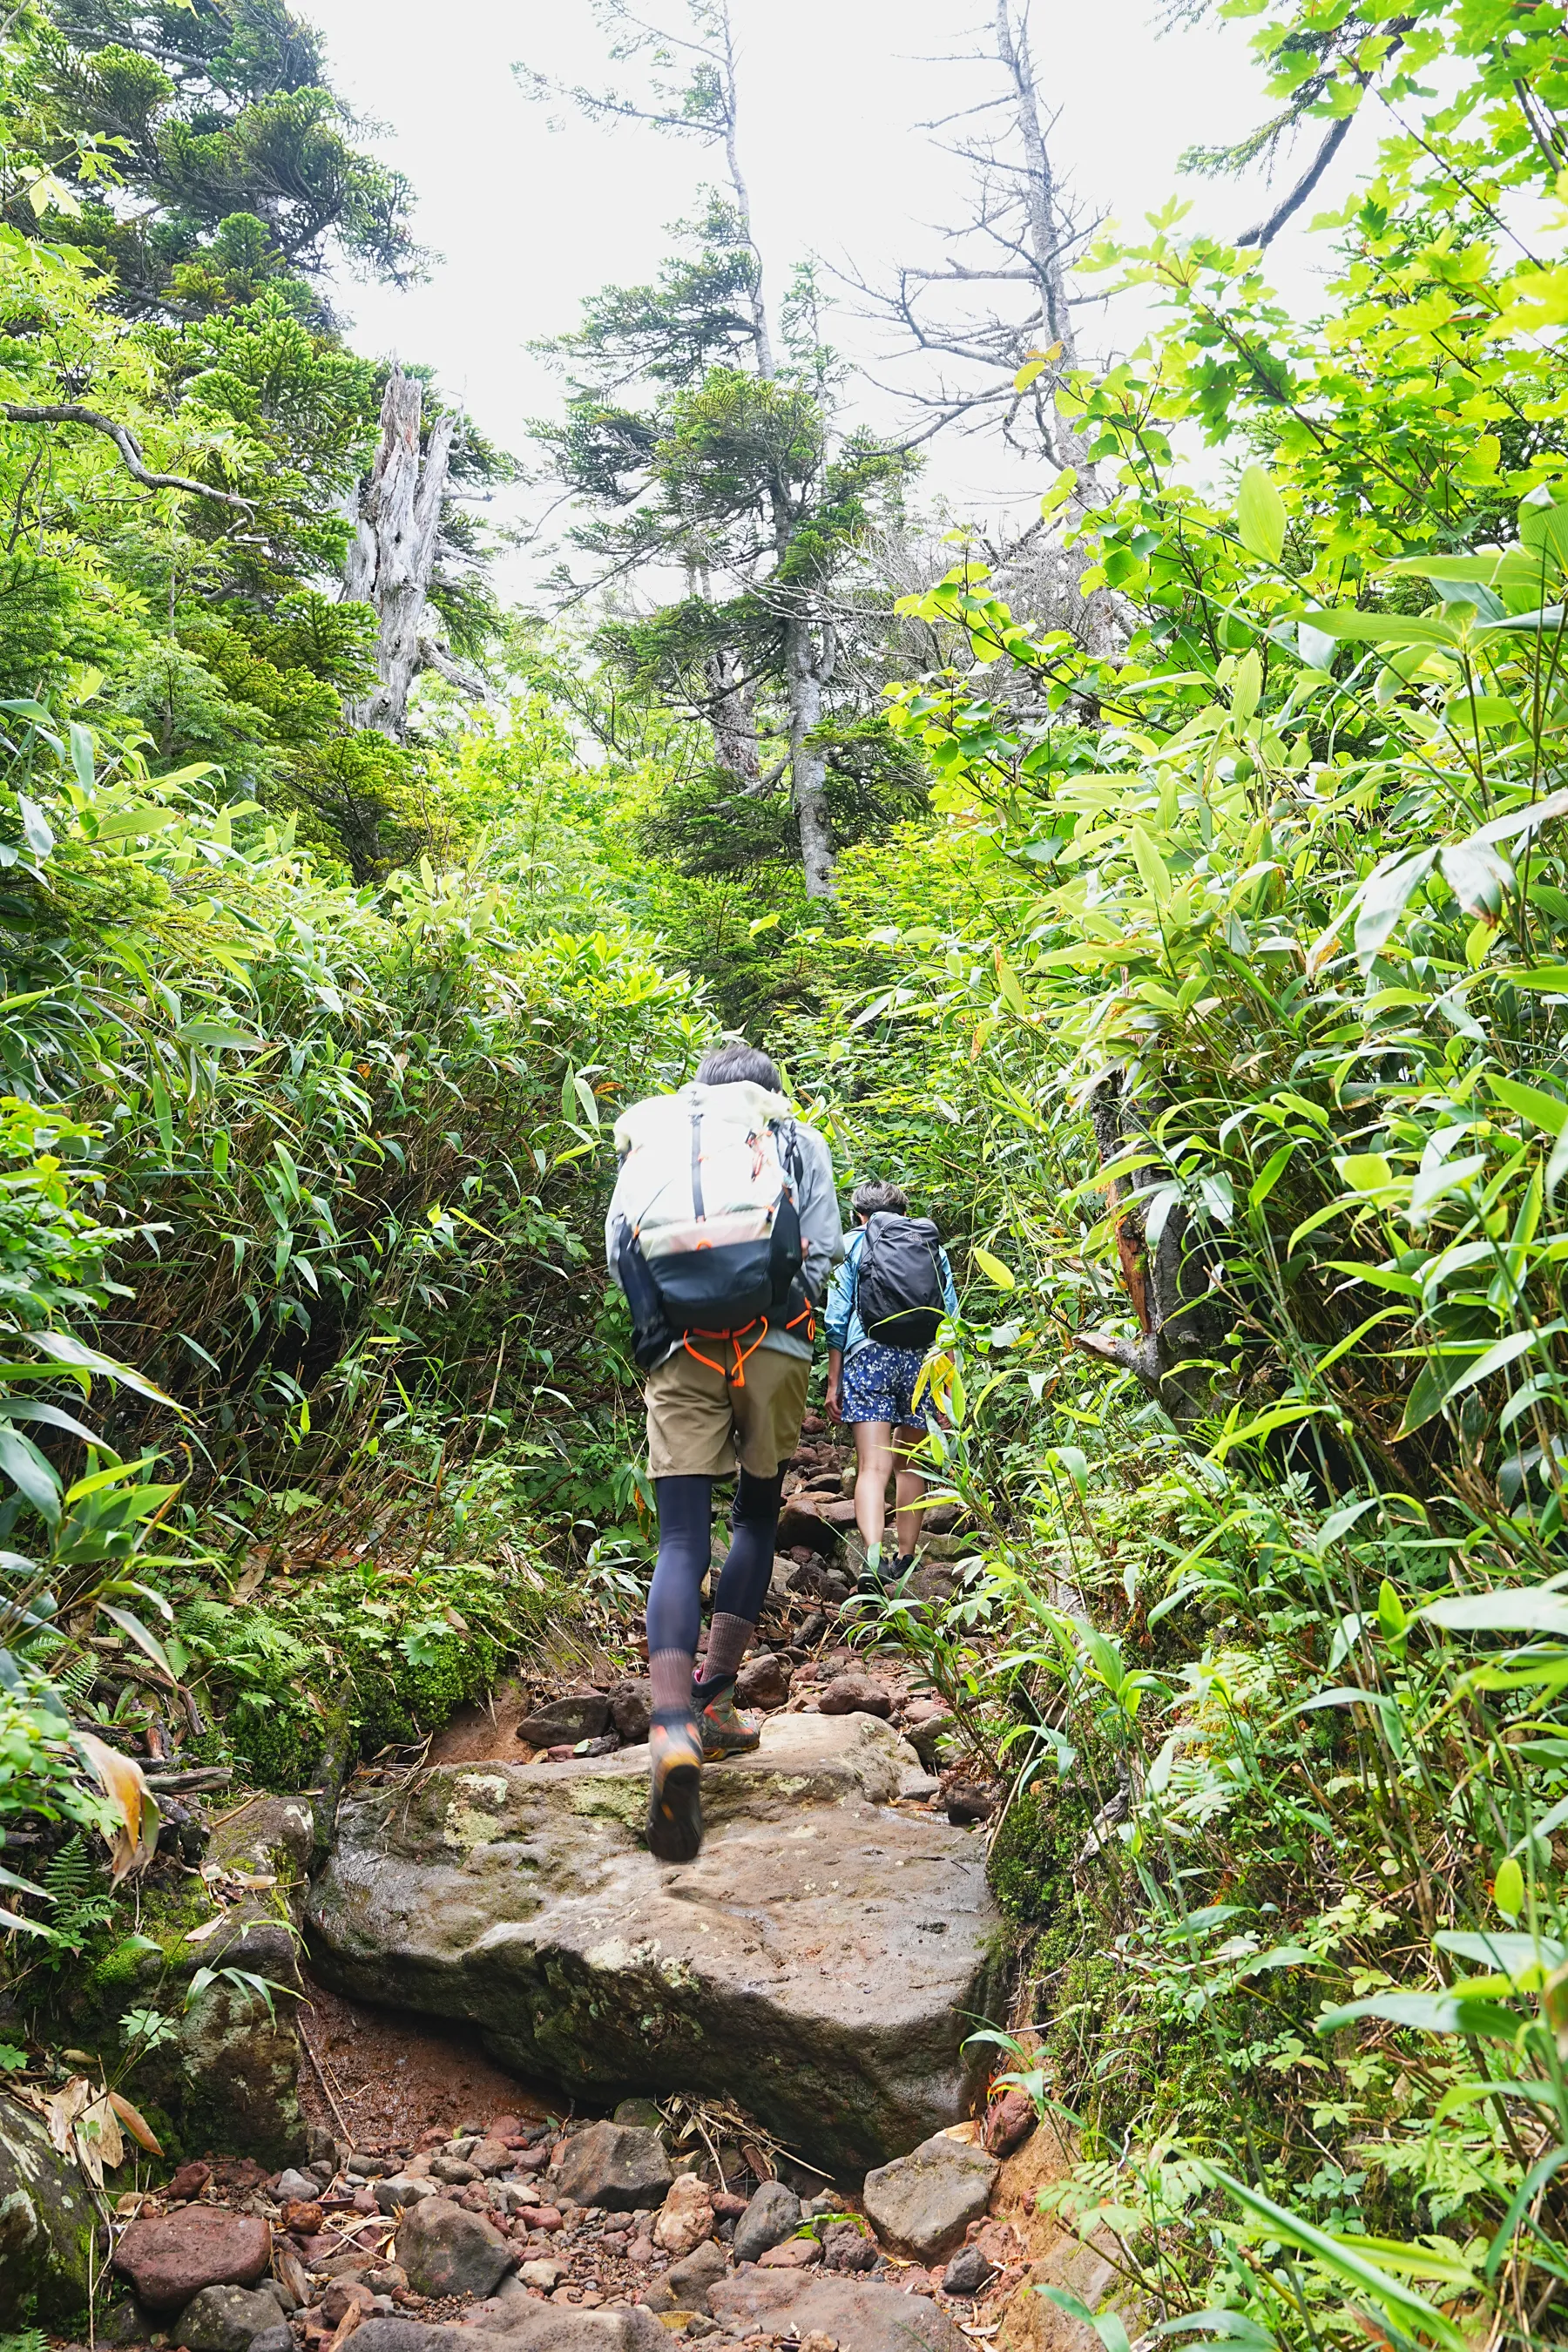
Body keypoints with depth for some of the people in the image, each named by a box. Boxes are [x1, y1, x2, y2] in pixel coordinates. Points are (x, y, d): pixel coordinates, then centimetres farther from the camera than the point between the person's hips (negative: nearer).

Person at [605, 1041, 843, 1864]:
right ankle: (711, 1700, 10)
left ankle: (671, 1728, -24)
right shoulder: (794, 1136, 18)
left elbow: (618, 1247, 13)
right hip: (771, 1342, -1)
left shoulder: (652, 1132, 22)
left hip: (677, 1350, 1)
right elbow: (823, 1248, 9)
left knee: (682, 1539, -4)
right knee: (757, 1515, 17)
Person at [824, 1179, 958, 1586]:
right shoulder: (934, 1247, 18)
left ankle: (874, 1558, -27)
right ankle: (905, 1558, 20)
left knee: (873, 1466, -9)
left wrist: (833, 1382, 8)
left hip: (869, 1354, -2)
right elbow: (950, 1322, 12)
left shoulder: (854, 1243, 12)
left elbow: (838, 1319, 5)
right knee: (909, 1464, 18)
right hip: (924, 1361, 3)